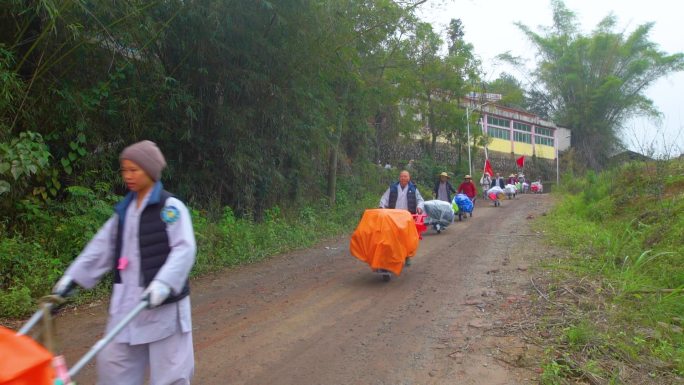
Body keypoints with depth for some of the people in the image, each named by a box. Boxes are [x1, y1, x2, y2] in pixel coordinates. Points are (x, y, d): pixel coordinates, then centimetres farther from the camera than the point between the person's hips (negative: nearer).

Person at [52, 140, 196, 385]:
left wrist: (163, 283, -32)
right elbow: (100, 248, 15)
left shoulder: (170, 207, -10)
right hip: (127, 302, 7)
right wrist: (72, 277, 8)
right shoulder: (124, 211, 12)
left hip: (163, 302, -6)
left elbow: (184, 249, -19)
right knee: (113, 362, 13)